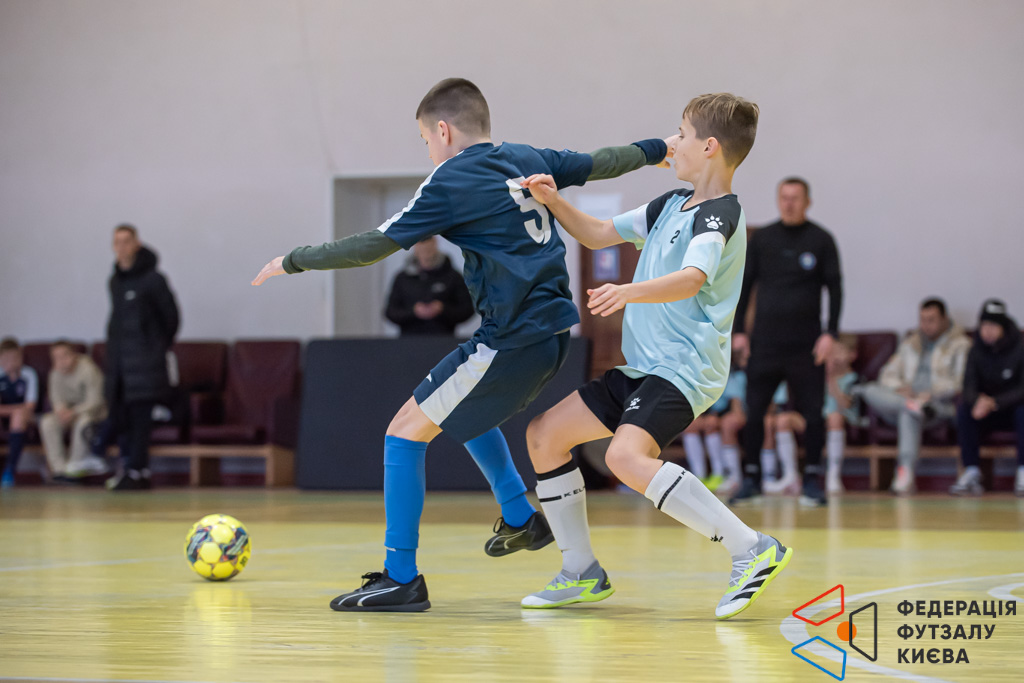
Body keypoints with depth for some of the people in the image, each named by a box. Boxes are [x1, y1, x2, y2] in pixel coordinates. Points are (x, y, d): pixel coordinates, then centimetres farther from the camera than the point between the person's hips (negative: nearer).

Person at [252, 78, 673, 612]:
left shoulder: (452, 183, -10)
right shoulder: (526, 159, 11)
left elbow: (374, 246, -12)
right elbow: (600, 163, 26)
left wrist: (294, 261, -1)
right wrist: (655, 149, 46)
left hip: (512, 339, -9)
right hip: (552, 329, 9)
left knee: (406, 432, -4)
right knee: (464, 407, 34)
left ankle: (401, 578, -5)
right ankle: (520, 519, 40)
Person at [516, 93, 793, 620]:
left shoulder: (719, 215, -13)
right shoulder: (672, 204, 16)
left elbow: (691, 278, -32)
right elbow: (599, 235, 23)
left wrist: (630, 292, -48)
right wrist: (554, 202, 7)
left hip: (686, 369, -10)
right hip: (642, 366, 10)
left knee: (627, 457, -33)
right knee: (543, 434, 11)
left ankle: (751, 549, -29)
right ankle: (582, 575, 18)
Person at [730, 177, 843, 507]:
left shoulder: (821, 240, 2)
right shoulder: (761, 239, 7)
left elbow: (834, 288, 1)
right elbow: (744, 285, 10)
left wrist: (830, 333, -8)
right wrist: (739, 330, 3)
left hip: (806, 344, -1)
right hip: (765, 341, 1)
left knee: (813, 414, -2)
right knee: (753, 412, -1)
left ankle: (812, 480, 7)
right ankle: (751, 478, 8)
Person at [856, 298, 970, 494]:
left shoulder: (960, 345, 10)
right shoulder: (909, 344, 27)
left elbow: (960, 382, -4)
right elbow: (888, 374, 18)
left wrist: (933, 392, -20)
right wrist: (900, 388, -6)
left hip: (942, 406, -5)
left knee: (908, 414, -41)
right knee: (870, 391, -26)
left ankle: (905, 473, -49)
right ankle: (914, 405, -47)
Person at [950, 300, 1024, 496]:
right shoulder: (976, 352, -2)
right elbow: (969, 387, -10)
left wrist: (994, 402, -34)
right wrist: (977, 400, -35)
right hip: (988, 414, 3)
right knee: (964, 410, -26)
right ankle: (971, 473, -28)